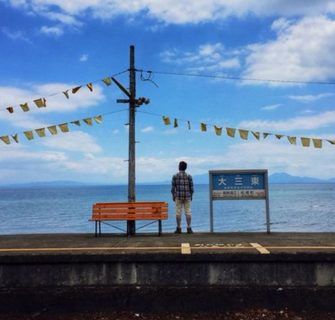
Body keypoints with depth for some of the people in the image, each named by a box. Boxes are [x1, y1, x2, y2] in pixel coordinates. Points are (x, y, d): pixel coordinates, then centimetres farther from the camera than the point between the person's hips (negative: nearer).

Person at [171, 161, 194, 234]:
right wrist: (191, 196, 11)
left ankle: (179, 228, 4)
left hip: (178, 196, -1)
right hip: (187, 196, 1)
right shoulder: (189, 176, 0)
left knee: (178, 212, 3)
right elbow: (191, 187, 1)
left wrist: (173, 196, 6)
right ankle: (189, 228, 3)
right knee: (188, 212, 4)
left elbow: (173, 187, -3)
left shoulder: (175, 176, -2)